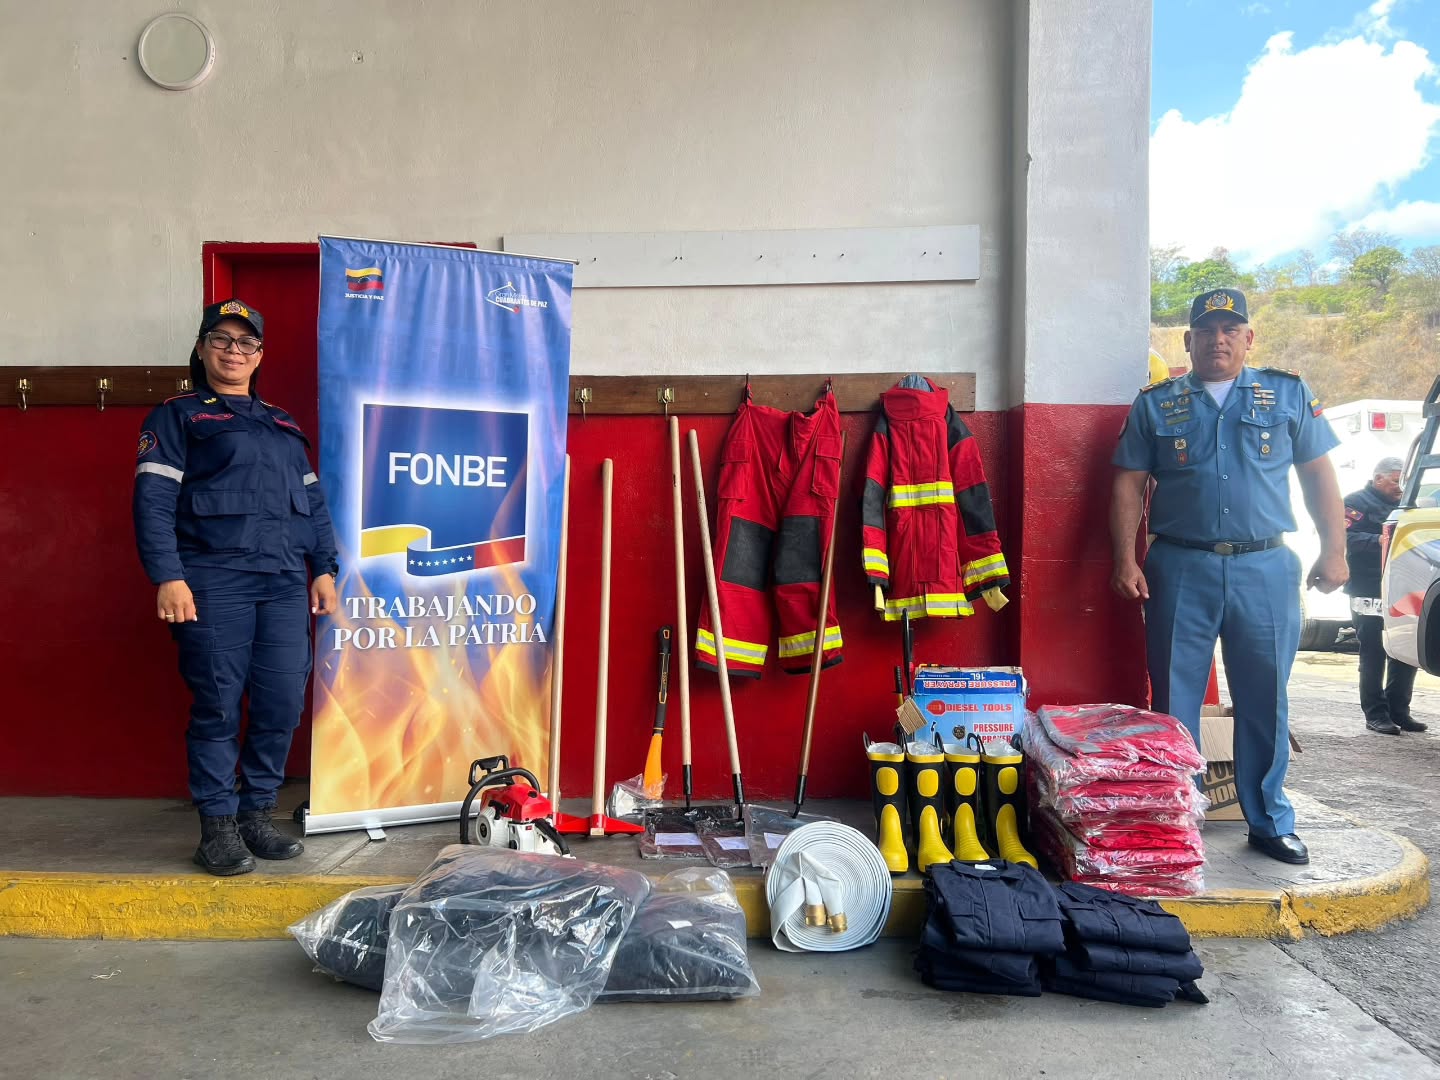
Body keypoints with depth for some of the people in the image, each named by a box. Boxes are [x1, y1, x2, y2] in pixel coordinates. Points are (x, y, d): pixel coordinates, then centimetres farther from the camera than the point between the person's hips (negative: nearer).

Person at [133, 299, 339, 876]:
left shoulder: (282, 425, 24)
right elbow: (153, 501, -3)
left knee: (283, 704, 1)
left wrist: (324, 568, 12)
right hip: (213, 583, -5)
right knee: (218, 706, -3)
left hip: (285, 585, 5)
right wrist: (167, 577, -14)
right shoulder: (177, 417, 8)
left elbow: (313, 500, 22)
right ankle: (218, 828, 9)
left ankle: (256, 817, 16)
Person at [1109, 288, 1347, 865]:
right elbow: (1128, 486, 4)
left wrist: (1333, 550, 2)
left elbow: (1318, 475, 10)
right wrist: (1125, 560, -4)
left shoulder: (1288, 394, 9)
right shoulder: (1156, 404, 7)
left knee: (1265, 700, 7)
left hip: (1265, 568, 1)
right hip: (1181, 568, 0)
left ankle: (1270, 822, 21)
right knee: (1174, 700, 5)